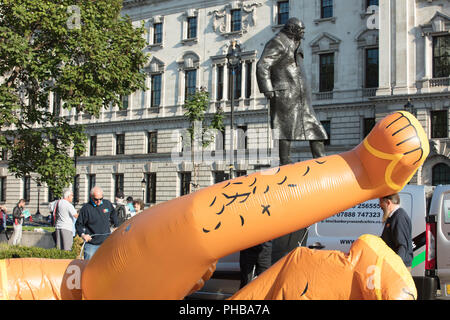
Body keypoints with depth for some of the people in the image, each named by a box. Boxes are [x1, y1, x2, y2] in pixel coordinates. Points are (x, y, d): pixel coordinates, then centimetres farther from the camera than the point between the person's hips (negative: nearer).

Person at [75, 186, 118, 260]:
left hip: (106, 242, 4)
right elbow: (79, 224, -3)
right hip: (91, 244, -4)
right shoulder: (86, 208, -11)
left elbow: (113, 215, 24)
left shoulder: (108, 204, 2)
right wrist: (82, 234, -17)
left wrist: (116, 227, 25)